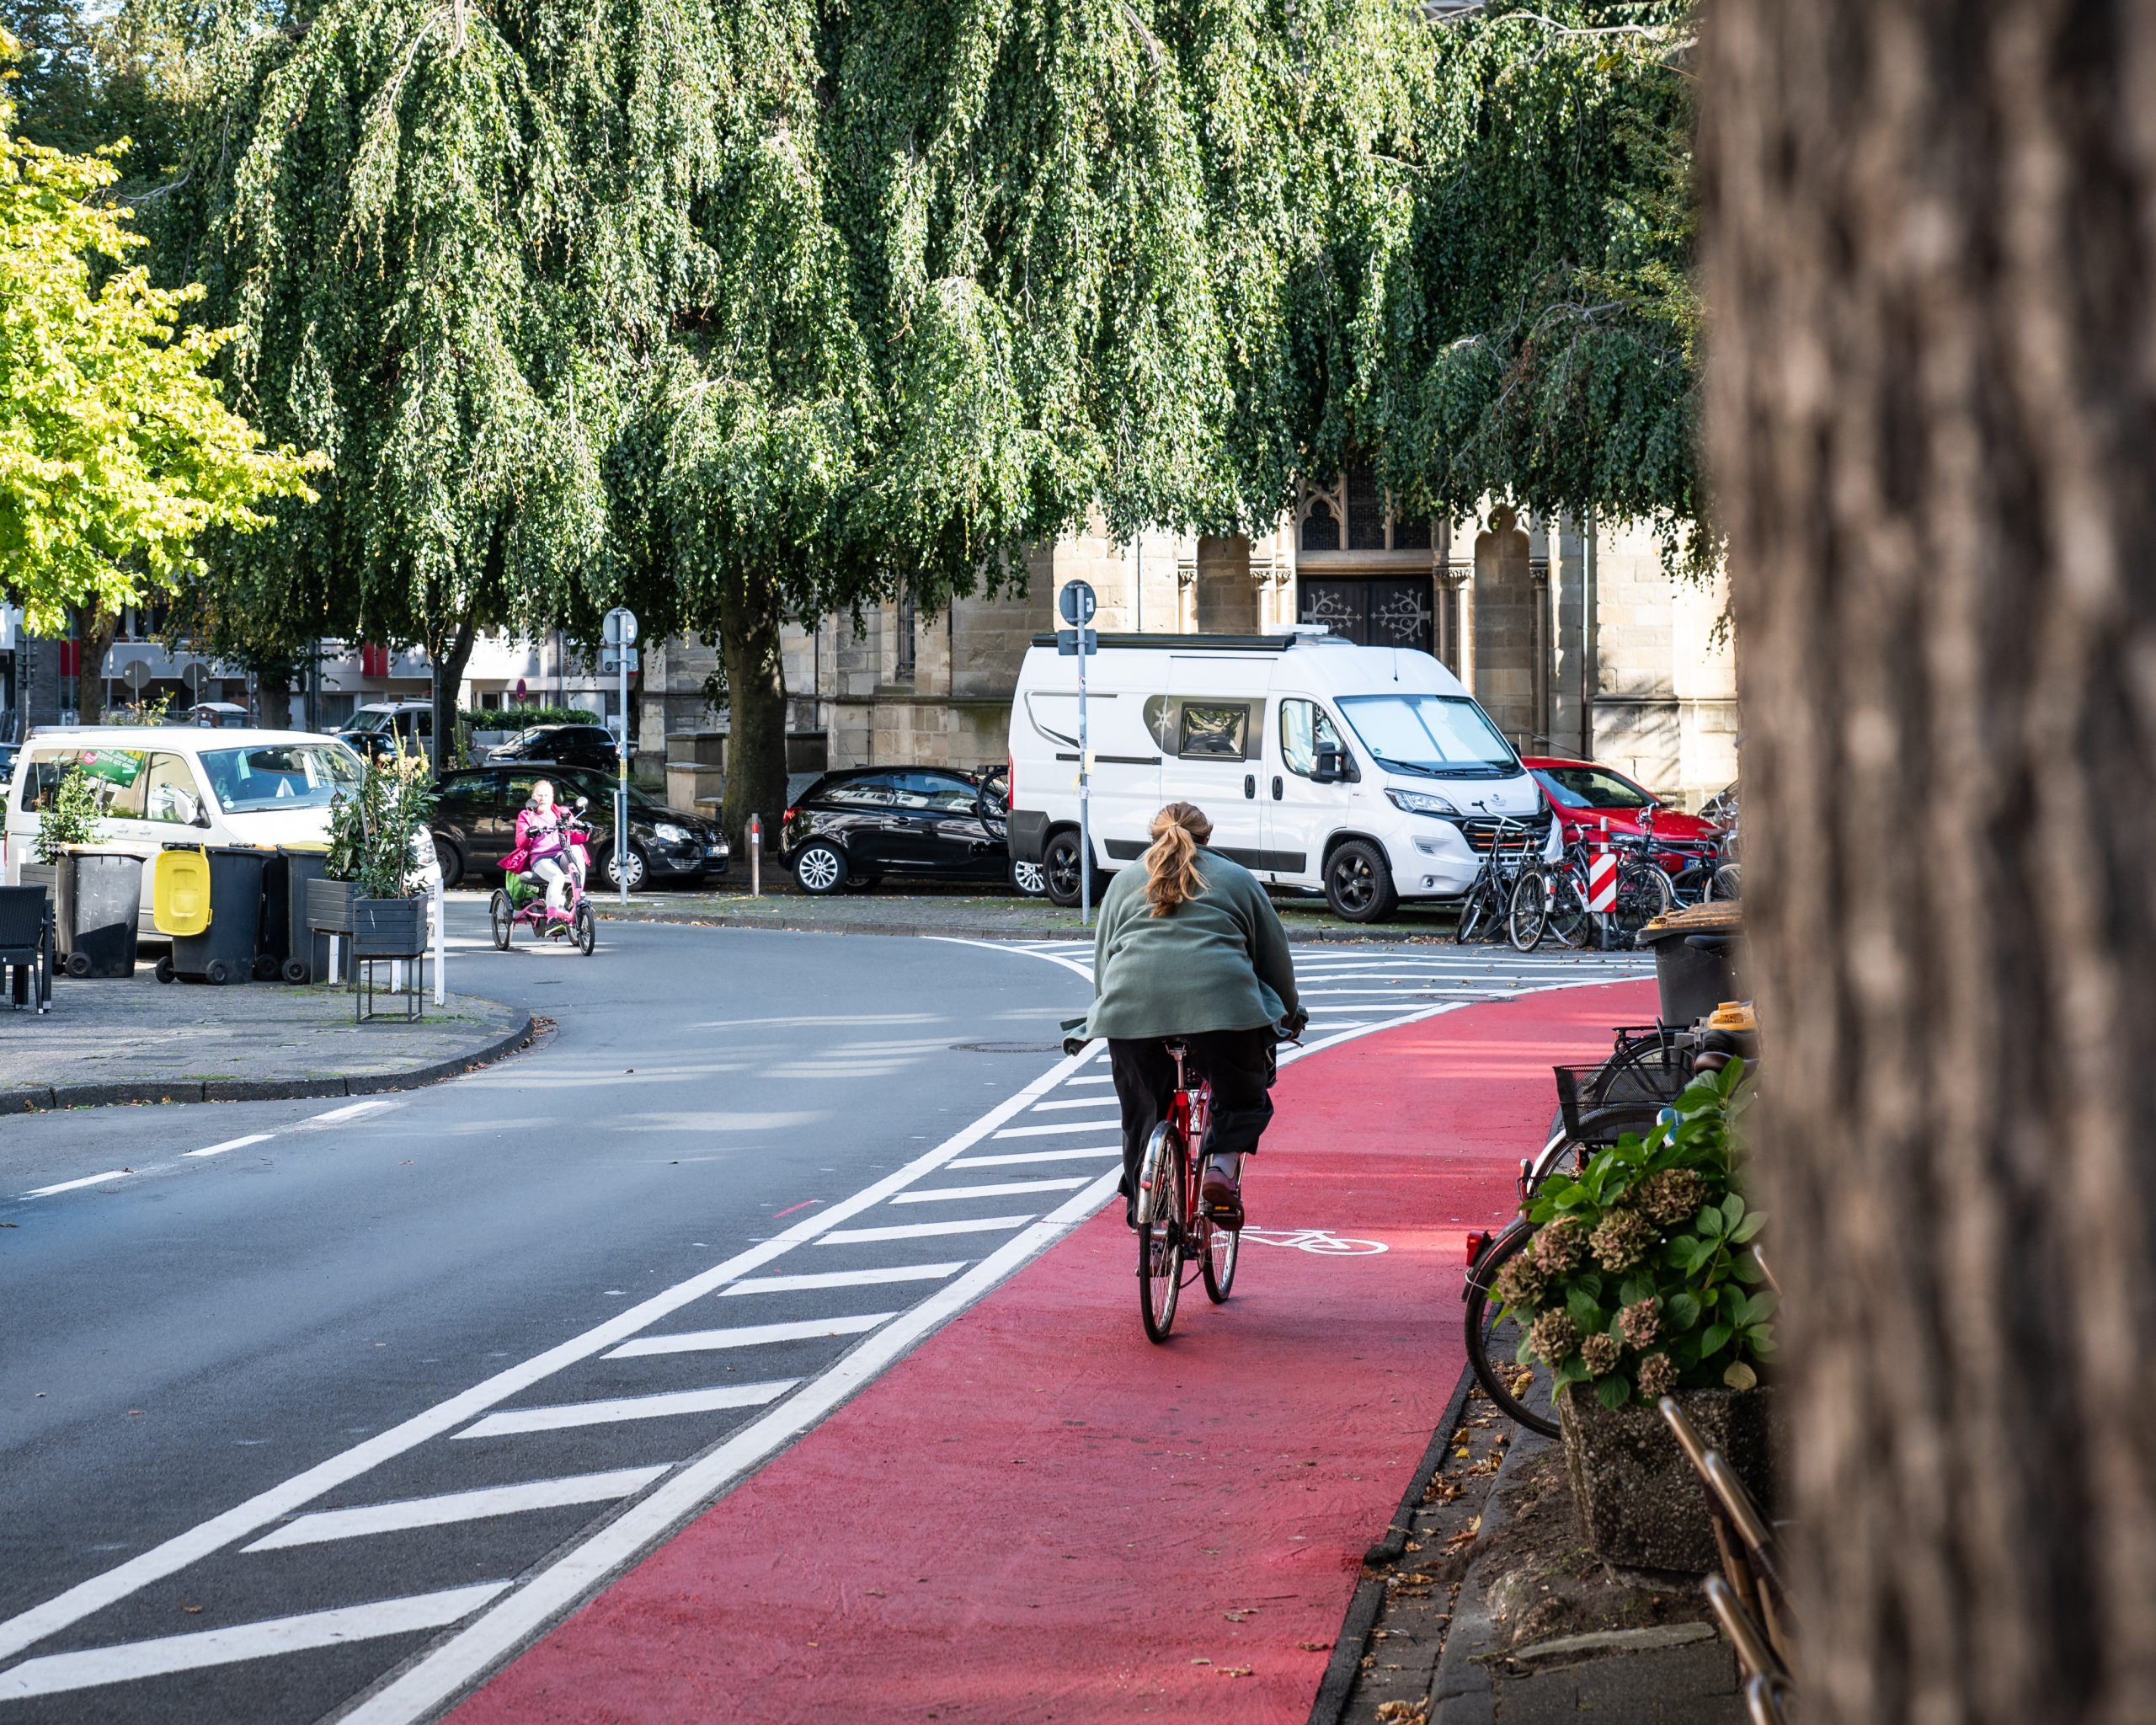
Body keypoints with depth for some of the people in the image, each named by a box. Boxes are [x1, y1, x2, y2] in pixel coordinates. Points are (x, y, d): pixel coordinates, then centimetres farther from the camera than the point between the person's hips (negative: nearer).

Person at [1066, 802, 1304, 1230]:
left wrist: (1107, 1007, 44)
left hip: (1131, 1005, 2)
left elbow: (1102, 956, 29)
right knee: (1243, 1098, 18)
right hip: (1221, 1000, -2)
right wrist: (1290, 1014, 39)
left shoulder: (1124, 881, 27)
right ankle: (1222, 1165, -7)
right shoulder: (1238, 879, 23)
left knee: (1142, 1115, 15)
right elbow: (1275, 955, 25)